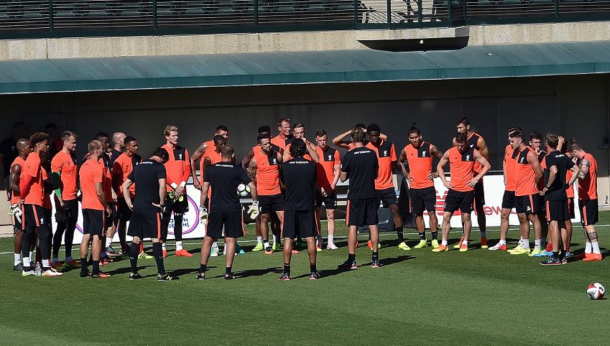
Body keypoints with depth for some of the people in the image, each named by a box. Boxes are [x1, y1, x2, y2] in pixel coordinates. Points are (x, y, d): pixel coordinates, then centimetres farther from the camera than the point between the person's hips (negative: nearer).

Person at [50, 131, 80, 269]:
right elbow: (55, 180, -15)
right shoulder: (58, 158, -12)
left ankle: (69, 258, 15)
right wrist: (60, 199, -17)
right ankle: (55, 259, 0)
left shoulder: (73, 157, 14)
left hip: (73, 198, 8)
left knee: (71, 227, 10)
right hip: (64, 199, -8)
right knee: (61, 228, -5)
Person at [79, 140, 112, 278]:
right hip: (97, 206, -8)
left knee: (86, 236, 11)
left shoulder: (83, 166, 11)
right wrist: (107, 206, -8)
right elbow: (99, 191, -18)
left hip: (86, 205, 8)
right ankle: (96, 271, -5)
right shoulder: (97, 167, -16)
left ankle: (83, 269, 12)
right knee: (97, 237, -5)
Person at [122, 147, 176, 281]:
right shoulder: (159, 167, -5)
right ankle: (161, 273, -6)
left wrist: (130, 204, 15)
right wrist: (161, 203, -8)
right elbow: (162, 186, -19)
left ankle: (133, 272, 14)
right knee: (156, 239, -4)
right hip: (152, 208, -6)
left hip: (137, 208, 6)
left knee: (136, 239, 11)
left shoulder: (138, 167, 16)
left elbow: (125, 186, 17)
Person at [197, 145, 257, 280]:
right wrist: (255, 203, 9)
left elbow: (204, 191, 1)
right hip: (233, 208, -1)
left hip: (215, 208, 1)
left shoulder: (210, 169, 2)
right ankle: (228, 272, 1)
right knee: (230, 239, 5)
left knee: (208, 238, 8)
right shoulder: (238, 170, -1)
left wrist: (203, 207, 9)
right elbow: (252, 187, -4)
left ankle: (202, 271, 5)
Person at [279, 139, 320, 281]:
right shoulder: (311, 165, -3)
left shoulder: (285, 166, -6)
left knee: (288, 239, 2)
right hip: (307, 206, 1)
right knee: (310, 238, 5)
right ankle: (313, 272, 7)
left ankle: (286, 272, 0)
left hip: (290, 206, -1)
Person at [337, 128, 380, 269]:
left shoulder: (349, 156, -10)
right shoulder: (372, 154, 1)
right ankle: (375, 258, 9)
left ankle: (352, 260, -2)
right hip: (371, 194, 3)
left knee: (353, 226, 0)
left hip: (355, 195, -3)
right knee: (373, 225, 7)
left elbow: (343, 178, -3)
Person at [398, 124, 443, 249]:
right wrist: (406, 174, 12)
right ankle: (422, 240, 14)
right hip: (414, 187, 4)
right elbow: (400, 161, 24)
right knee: (418, 214, 7)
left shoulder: (430, 148, -6)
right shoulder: (406, 150, 4)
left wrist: (437, 173, -3)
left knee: (431, 212, -8)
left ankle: (435, 240, -7)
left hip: (428, 186, -4)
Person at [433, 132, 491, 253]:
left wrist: (477, 178, -9)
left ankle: (465, 243, 14)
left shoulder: (473, 153, -5)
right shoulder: (449, 153, 0)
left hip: (468, 190, -2)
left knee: (466, 216, 3)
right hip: (453, 189, 2)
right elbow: (439, 166, 14)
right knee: (446, 216, -3)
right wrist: (444, 181, 3)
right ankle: (444, 244, 2)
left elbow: (487, 166, 1)